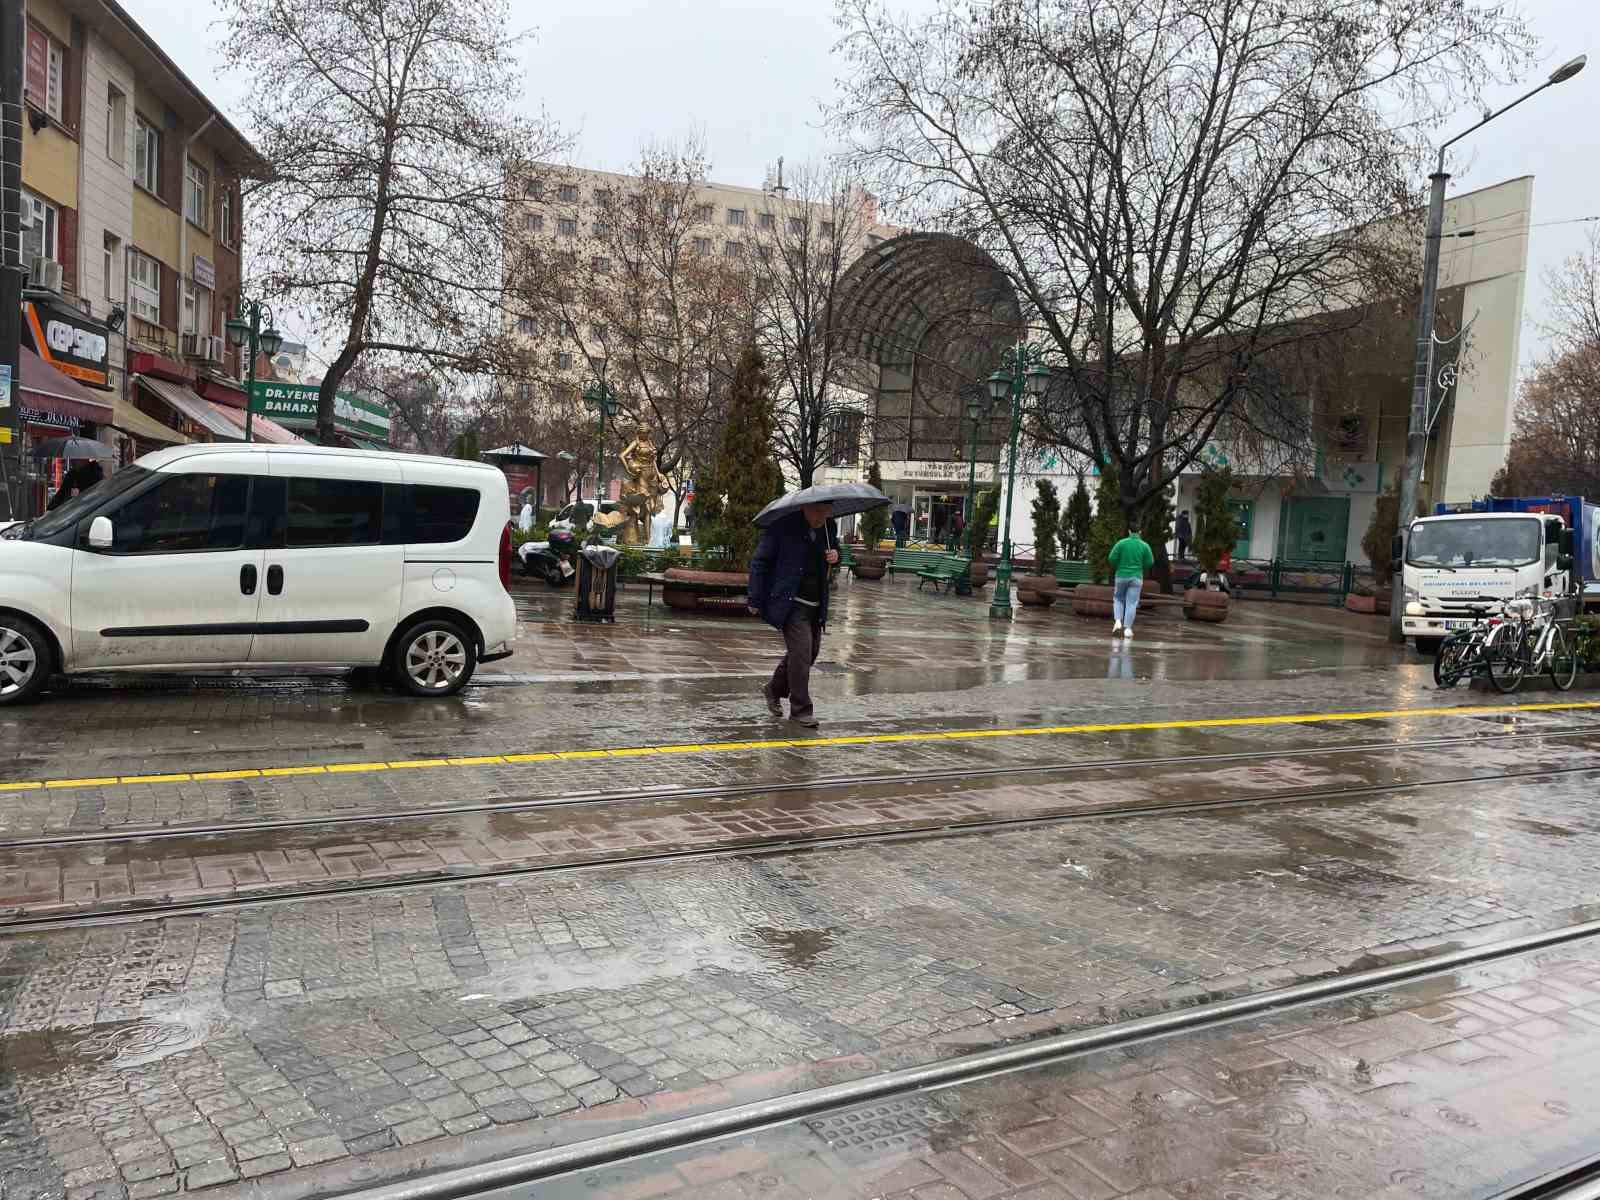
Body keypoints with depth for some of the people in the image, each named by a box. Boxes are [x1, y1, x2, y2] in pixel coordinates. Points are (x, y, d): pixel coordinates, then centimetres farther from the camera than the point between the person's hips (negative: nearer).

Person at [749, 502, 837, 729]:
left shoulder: (827, 528, 8)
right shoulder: (783, 526, -10)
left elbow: (832, 550, 27)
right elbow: (759, 563, -7)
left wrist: (835, 555, 0)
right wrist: (756, 600, -10)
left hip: (815, 605, 7)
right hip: (791, 602, -7)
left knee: (810, 651, 14)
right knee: (801, 652, -12)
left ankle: (774, 689, 36)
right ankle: (800, 710, -1)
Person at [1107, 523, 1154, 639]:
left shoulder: (1122, 543, -5)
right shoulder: (1144, 545, -3)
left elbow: (1111, 558, -8)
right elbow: (1150, 562, -3)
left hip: (1121, 576, 0)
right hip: (1136, 577, 0)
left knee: (1118, 599, 17)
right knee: (1131, 603, 3)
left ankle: (1117, 622, -2)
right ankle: (1127, 628, -2)